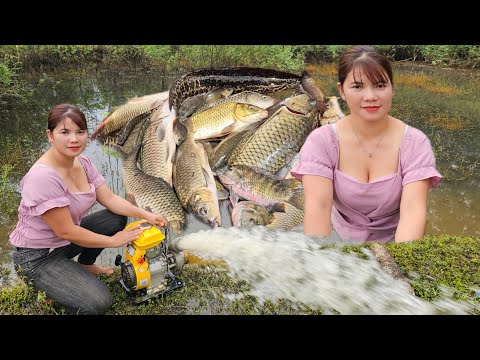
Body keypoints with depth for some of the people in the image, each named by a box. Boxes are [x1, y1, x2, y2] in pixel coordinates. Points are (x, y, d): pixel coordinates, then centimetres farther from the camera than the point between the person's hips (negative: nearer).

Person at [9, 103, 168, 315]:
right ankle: (48, 288, 6)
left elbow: (110, 199, -1)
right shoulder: (43, 176, -31)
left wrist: (146, 215, -13)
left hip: (65, 240, 9)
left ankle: (84, 265, 20)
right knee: (98, 303, -22)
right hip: (37, 258, -8)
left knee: (118, 218, 3)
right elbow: (66, 231, -27)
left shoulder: (82, 162, -6)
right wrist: (113, 241, -17)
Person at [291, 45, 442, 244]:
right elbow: (318, 206, -23)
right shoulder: (321, 141, -12)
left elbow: (413, 210, -24)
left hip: (394, 237, 1)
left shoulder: (415, 142, -12)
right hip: (340, 234, 0)